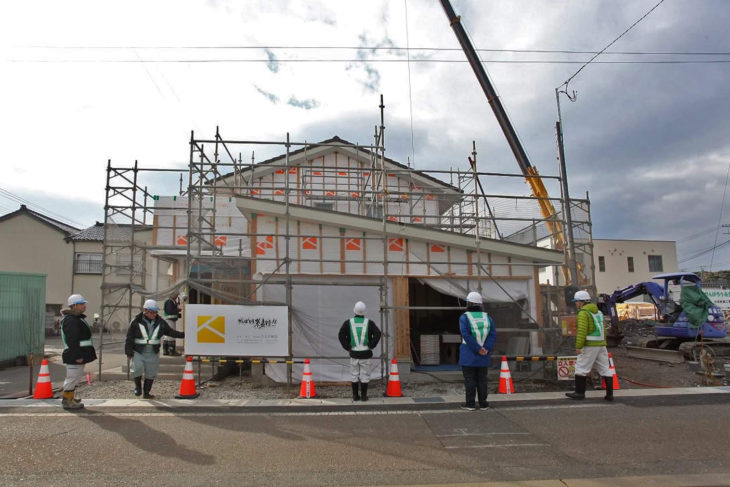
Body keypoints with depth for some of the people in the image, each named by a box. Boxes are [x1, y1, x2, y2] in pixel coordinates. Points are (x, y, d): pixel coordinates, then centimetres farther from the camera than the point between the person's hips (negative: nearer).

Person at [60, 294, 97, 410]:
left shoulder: (77, 318, 17)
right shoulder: (71, 320, -19)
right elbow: (72, 340, -24)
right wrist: (78, 356, -25)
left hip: (79, 354, 11)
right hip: (74, 356, -11)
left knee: (75, 377, 20)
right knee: (72, 377, -3)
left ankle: (70, 398, 31)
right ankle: (67, 401, 6)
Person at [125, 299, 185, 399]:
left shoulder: (160, 322, 3)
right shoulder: (136, 322, -6)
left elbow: (171, 332, 8)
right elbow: (129, 338, -3)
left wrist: (183, 334, -4)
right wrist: (129, 353, -6)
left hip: (153, 354, 3)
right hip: (138, 353, -3)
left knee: (151, 374, 7)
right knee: (137, 369, -18)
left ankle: (146, 393, 24)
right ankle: (138, 387, 11)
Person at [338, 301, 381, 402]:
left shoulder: (348, 322, 1)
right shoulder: (369, 323, 0)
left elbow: (341, 335, -7)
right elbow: (377, 334, -11)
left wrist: (347, 347, -1)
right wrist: (371, 346, -4)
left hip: (353, 353, 1)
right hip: (365, 353, -1)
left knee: (354, 375, 10)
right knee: (365, 375, 6)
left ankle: (355, 395, 14)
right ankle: (364, 395, 9)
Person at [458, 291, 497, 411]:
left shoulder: (464, 317, -8)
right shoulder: (487, 317, 4)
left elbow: (466, 335, -17)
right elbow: (493, 334, -5)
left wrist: (478, 349, -14)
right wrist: (486, 349, -11)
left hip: (468, 356, -3)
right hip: (483, 357, 3)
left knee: (469, 379, 2)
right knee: (482, 379, 10)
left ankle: (470, 404, 5)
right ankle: (483, 403, 14)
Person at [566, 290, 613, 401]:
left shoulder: (583, 313, -10)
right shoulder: (597, 312, 17)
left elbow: (582, 331, -19)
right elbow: (602, 330, 19)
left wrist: (578, 347, -20)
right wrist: (602, 345, 23)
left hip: (589, 346, -8)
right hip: (601, 344, 8)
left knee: (581, 367, 1)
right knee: (605, 369, 9)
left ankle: (580, 392, 5)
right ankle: (609, 394, 8)